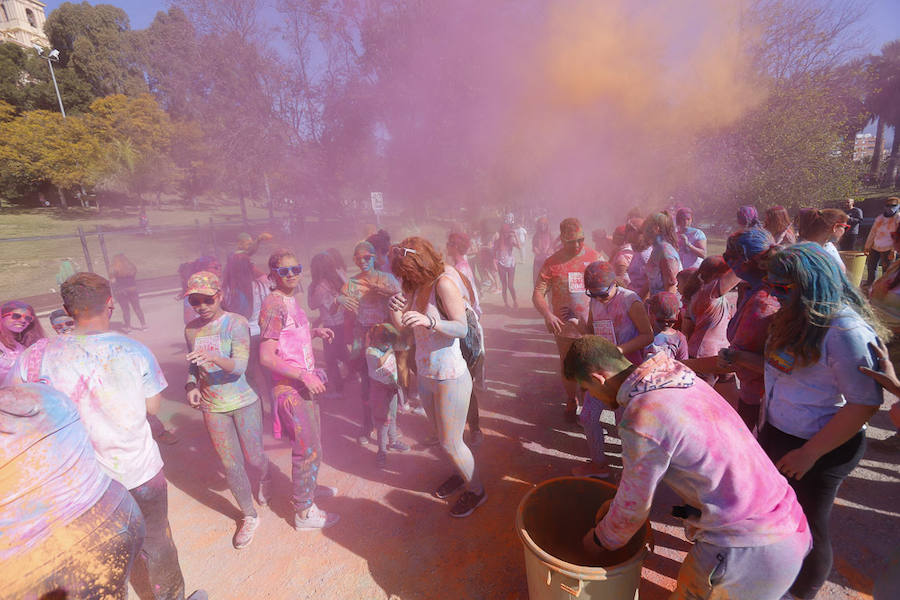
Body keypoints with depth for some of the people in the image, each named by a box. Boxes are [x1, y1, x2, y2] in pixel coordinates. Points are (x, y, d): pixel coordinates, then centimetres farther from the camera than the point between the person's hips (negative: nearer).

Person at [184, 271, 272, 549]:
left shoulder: (236, 323, -14)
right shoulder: (191, 329, 2)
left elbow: (240, 366, -24)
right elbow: (193, 365, 16)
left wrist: (213, 357, -43)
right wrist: (191, 386, -3)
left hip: (243, 401, -3)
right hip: (212, 406, 4)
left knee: (254, 457, 8)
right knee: (230, 465, 6)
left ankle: (265, 476, 46)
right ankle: (249, 516, 27)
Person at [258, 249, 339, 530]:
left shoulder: (291, 300, 7)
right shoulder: (273, 305, -20)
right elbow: (266, 357, -23)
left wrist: (314, 332, 5)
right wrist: (304, 376, -25)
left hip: (305, 383, 9)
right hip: (290, 388, -9)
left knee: (311, 442, 24)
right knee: (308, 450, 3)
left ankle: (307, 488, 46)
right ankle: (304, 512, 22)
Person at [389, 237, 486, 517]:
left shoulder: (443, 285, -20)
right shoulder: (415, 287, 3)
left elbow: (462, 328, -24)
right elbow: (400, 324, 3)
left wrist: (429, 321, -38)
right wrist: (397, 309, -17)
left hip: (450, 378, -8)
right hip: (425, 375, 8)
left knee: (450, 443, 5)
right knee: (441, 436, 23)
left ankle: (476, 490, 29)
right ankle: (461, 473, 47)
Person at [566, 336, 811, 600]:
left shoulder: (640, 421, -25)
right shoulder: (677, 377, 2)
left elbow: (633, 509, -9)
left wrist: (600, 540, 11)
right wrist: (617, 502, 23)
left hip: (746, 553, -8)